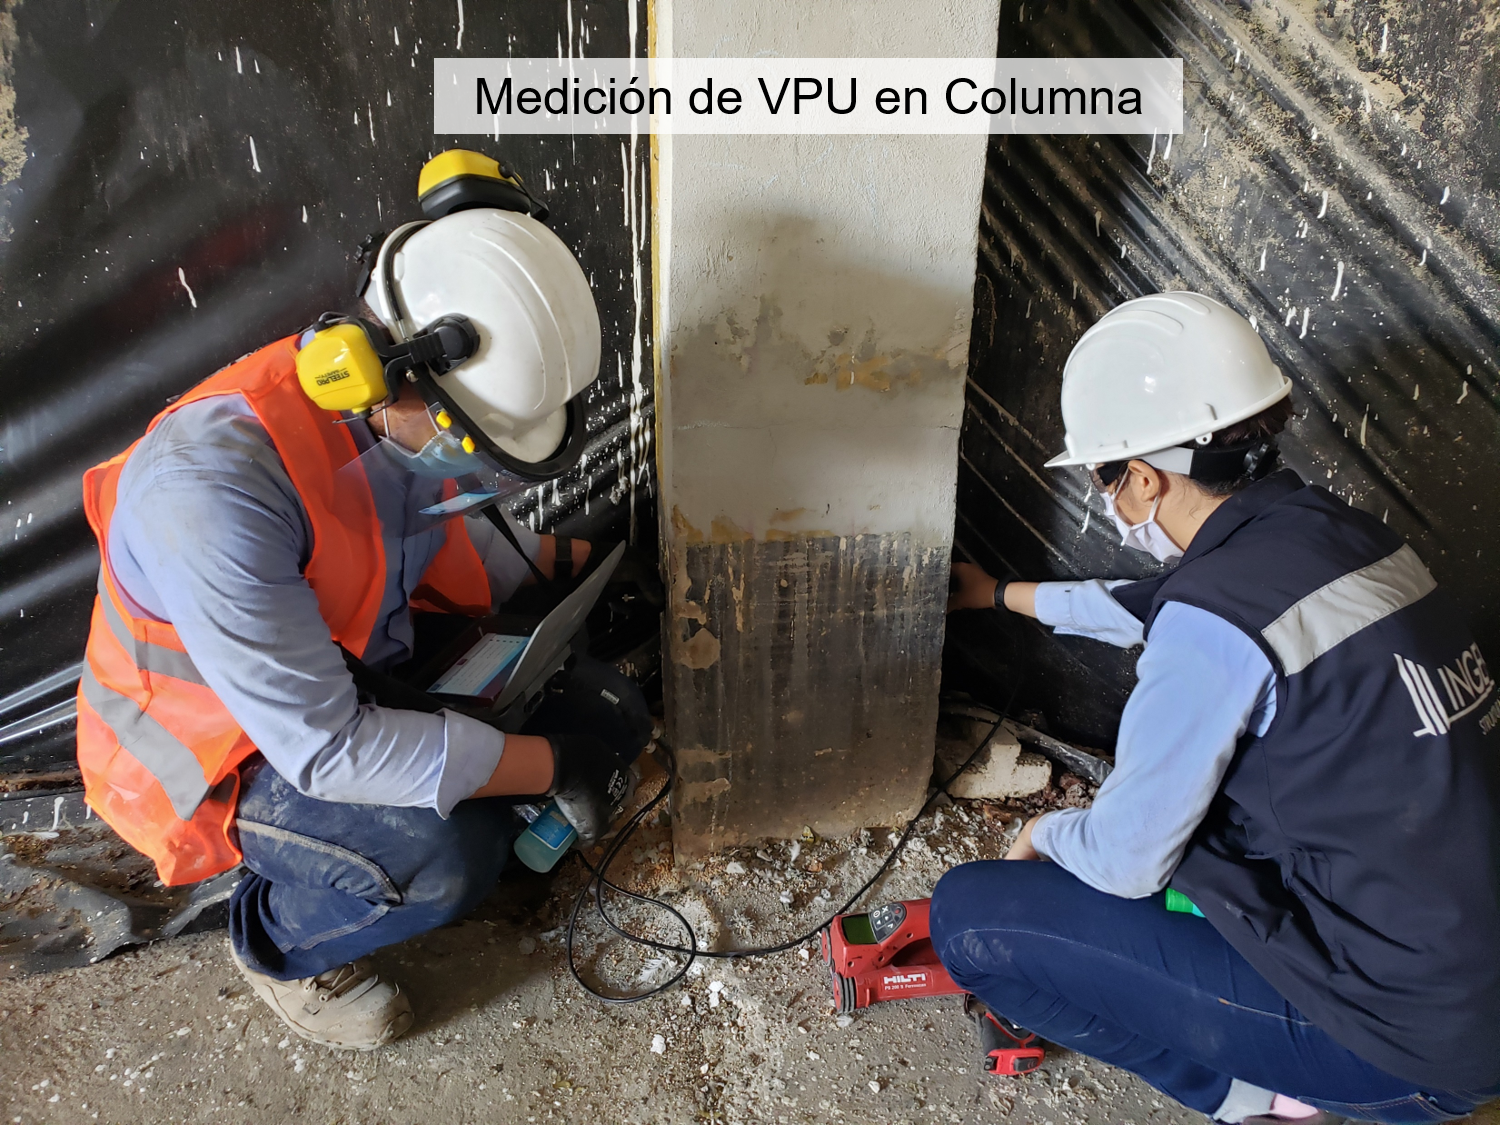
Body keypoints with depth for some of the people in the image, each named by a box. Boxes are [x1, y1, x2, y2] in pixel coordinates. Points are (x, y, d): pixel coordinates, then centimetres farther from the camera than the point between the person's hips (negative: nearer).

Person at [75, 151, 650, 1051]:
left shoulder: (411, 411, -16)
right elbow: (323, 746, -33)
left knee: (609, 716, -4)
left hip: (364, 662, 7)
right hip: (227, 743, -6)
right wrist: (552, 764, -29)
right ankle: (281, 942, 3)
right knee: (448, 860, -31)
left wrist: (567, 561, -2)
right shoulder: (215, 488, -38)